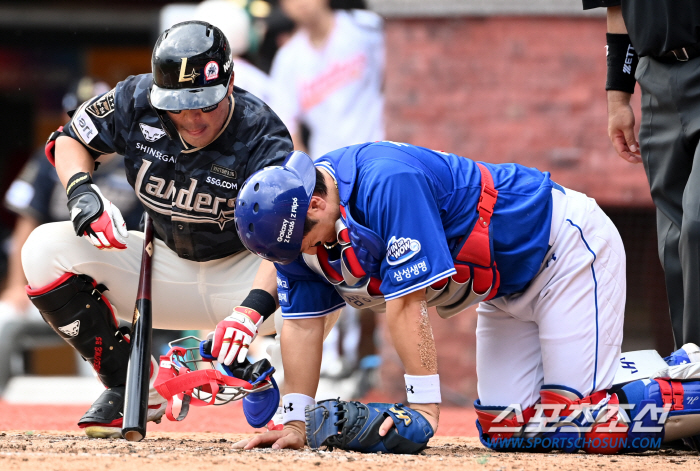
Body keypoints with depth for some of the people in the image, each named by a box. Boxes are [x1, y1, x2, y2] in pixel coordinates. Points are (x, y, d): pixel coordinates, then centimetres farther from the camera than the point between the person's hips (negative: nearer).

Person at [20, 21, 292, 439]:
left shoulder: (261, 135, -26)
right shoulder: (137, 102, -15)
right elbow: (70, 140, 3)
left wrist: (252, 309, -56)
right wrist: (81, 190, -21)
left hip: (242, 272, -4)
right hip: (164, 269, 4)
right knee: (45, 250, -19)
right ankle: (129, 387, -7)